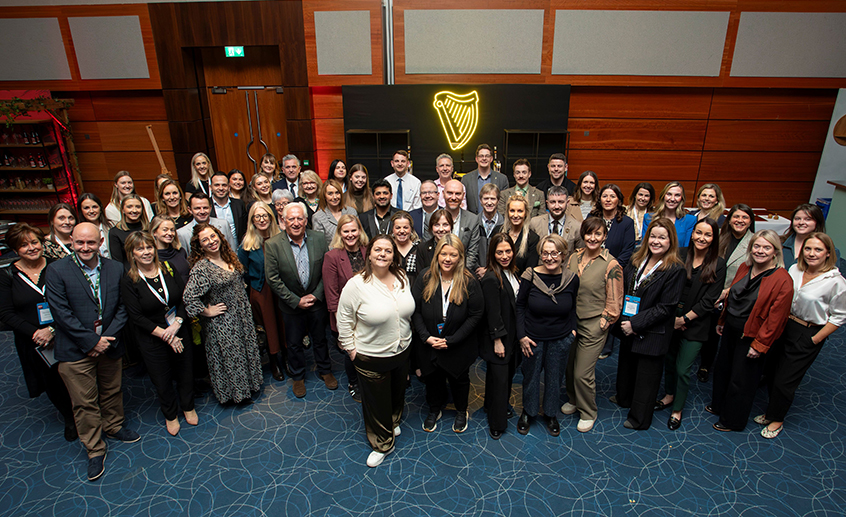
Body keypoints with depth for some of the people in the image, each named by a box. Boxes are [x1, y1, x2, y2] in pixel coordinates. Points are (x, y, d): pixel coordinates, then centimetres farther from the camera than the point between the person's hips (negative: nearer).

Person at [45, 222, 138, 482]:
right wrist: (92, 341, -16)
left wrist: (108, 338, -12)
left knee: (112, 392, 20)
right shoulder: (57, 270, -11)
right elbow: (61, 313, -14)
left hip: (109, 345, 3)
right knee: (84, 402, 8)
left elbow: (122, 307, 0)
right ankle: (95, 449, 25)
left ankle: (113, 426, 45)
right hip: (75, 351, -3)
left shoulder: (115, 269, -1)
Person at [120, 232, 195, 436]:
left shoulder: (168, 270, -3)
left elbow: (185, 298, -2)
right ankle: (170, 415, 36)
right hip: (152, 340, -2)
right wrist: (164, 334, -17)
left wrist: (176, 324, -16)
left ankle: (188, 407, 40)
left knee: (185, 372, 16)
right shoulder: (128, 281, -11)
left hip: (180, 332, 3)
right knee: (162, 379, 12)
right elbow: (137, 318, -13)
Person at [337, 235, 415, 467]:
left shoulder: (402, 278, -5)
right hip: (371, 357, -5)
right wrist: (351, 349, -10)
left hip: (402, 351, 5)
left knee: (398, 391, 26)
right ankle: (382, 444, 37)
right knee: (377, 400, 13)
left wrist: (405, 338, 11)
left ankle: (393, 422, 56)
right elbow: (344, 320, -12)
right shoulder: (357, 284, -21)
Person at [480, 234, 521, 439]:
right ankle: (497, 424, 16)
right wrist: (497, 340, -16)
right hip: (498, 337, -8)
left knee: (508, 373, 18)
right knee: (499, 378, 2)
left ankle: (503, 405, 41)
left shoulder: (512, 272, 5)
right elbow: (493, 312, -19)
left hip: (512, 335, 8)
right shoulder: (491, 278, -21)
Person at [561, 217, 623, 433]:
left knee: (583, 373, 0)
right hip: (570, 322, 5)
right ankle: (573, 400, 42)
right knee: (569, 367, 15)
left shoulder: (611, 265, -12)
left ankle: (588, 413, 25)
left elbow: (614, 303, -7)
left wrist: (601, 325, -8)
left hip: (593, 327, -5)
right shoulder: (574, 258, 3)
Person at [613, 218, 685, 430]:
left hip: (651, 333, -6)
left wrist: (635, 324, -19)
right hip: (628, 328, 6)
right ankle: (624, 398, 49)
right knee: (626, 365, 24)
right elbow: (623, 288, 8)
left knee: (646, 375, 10)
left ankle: (639, 418, 29)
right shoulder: (637, 260, 2)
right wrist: (623, 321, -5)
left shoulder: (675, 270, -16)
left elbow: (665, 308, -17)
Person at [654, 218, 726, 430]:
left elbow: (709, 300, -8)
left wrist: (684, 319, -10)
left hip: (695, 324, -2)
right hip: (671, 319, 2)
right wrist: (672, 315, -10)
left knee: (683, 369, 3)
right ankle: (669, 395, 40)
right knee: (669, 359, 16)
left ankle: (677, 409, 23)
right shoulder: (680, 255, -2)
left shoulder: (718, 265, -6)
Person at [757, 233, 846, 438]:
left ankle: (777, 419, 28)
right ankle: (771, 411, 35)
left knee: (785, 381, 5)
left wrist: (815, 340, -10)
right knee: (772, 372, 12)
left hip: (808, 335, -4)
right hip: (783, 326, 5)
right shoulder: (794, 269, -2)